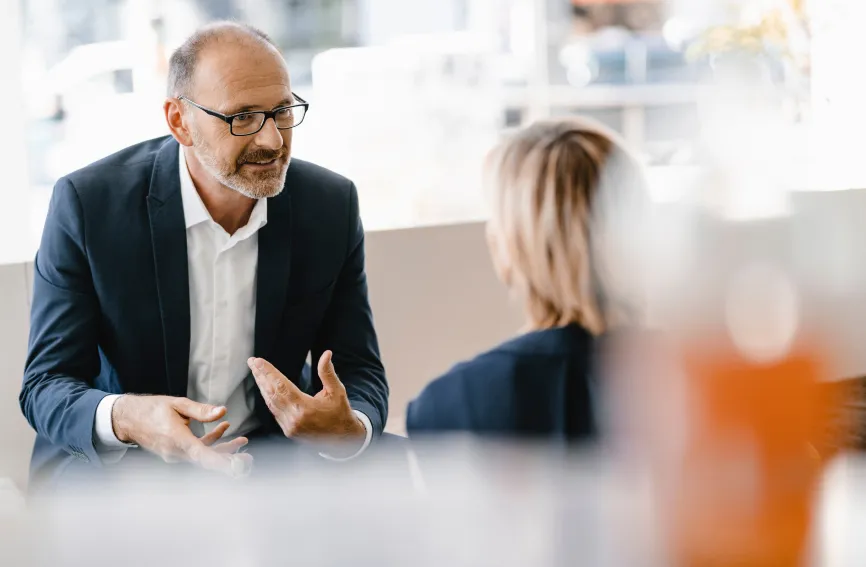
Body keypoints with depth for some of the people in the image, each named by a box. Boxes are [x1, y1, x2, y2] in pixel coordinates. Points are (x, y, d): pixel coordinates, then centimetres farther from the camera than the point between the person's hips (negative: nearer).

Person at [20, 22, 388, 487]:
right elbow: (46, 385, -12)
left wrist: (351, 430, -27)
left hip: (268, 457, 4)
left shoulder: (331, 206, -5)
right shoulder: (88, 203, -14)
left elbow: (360, 372, 0)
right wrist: (124, 419, -37)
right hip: (115, 459, -4)